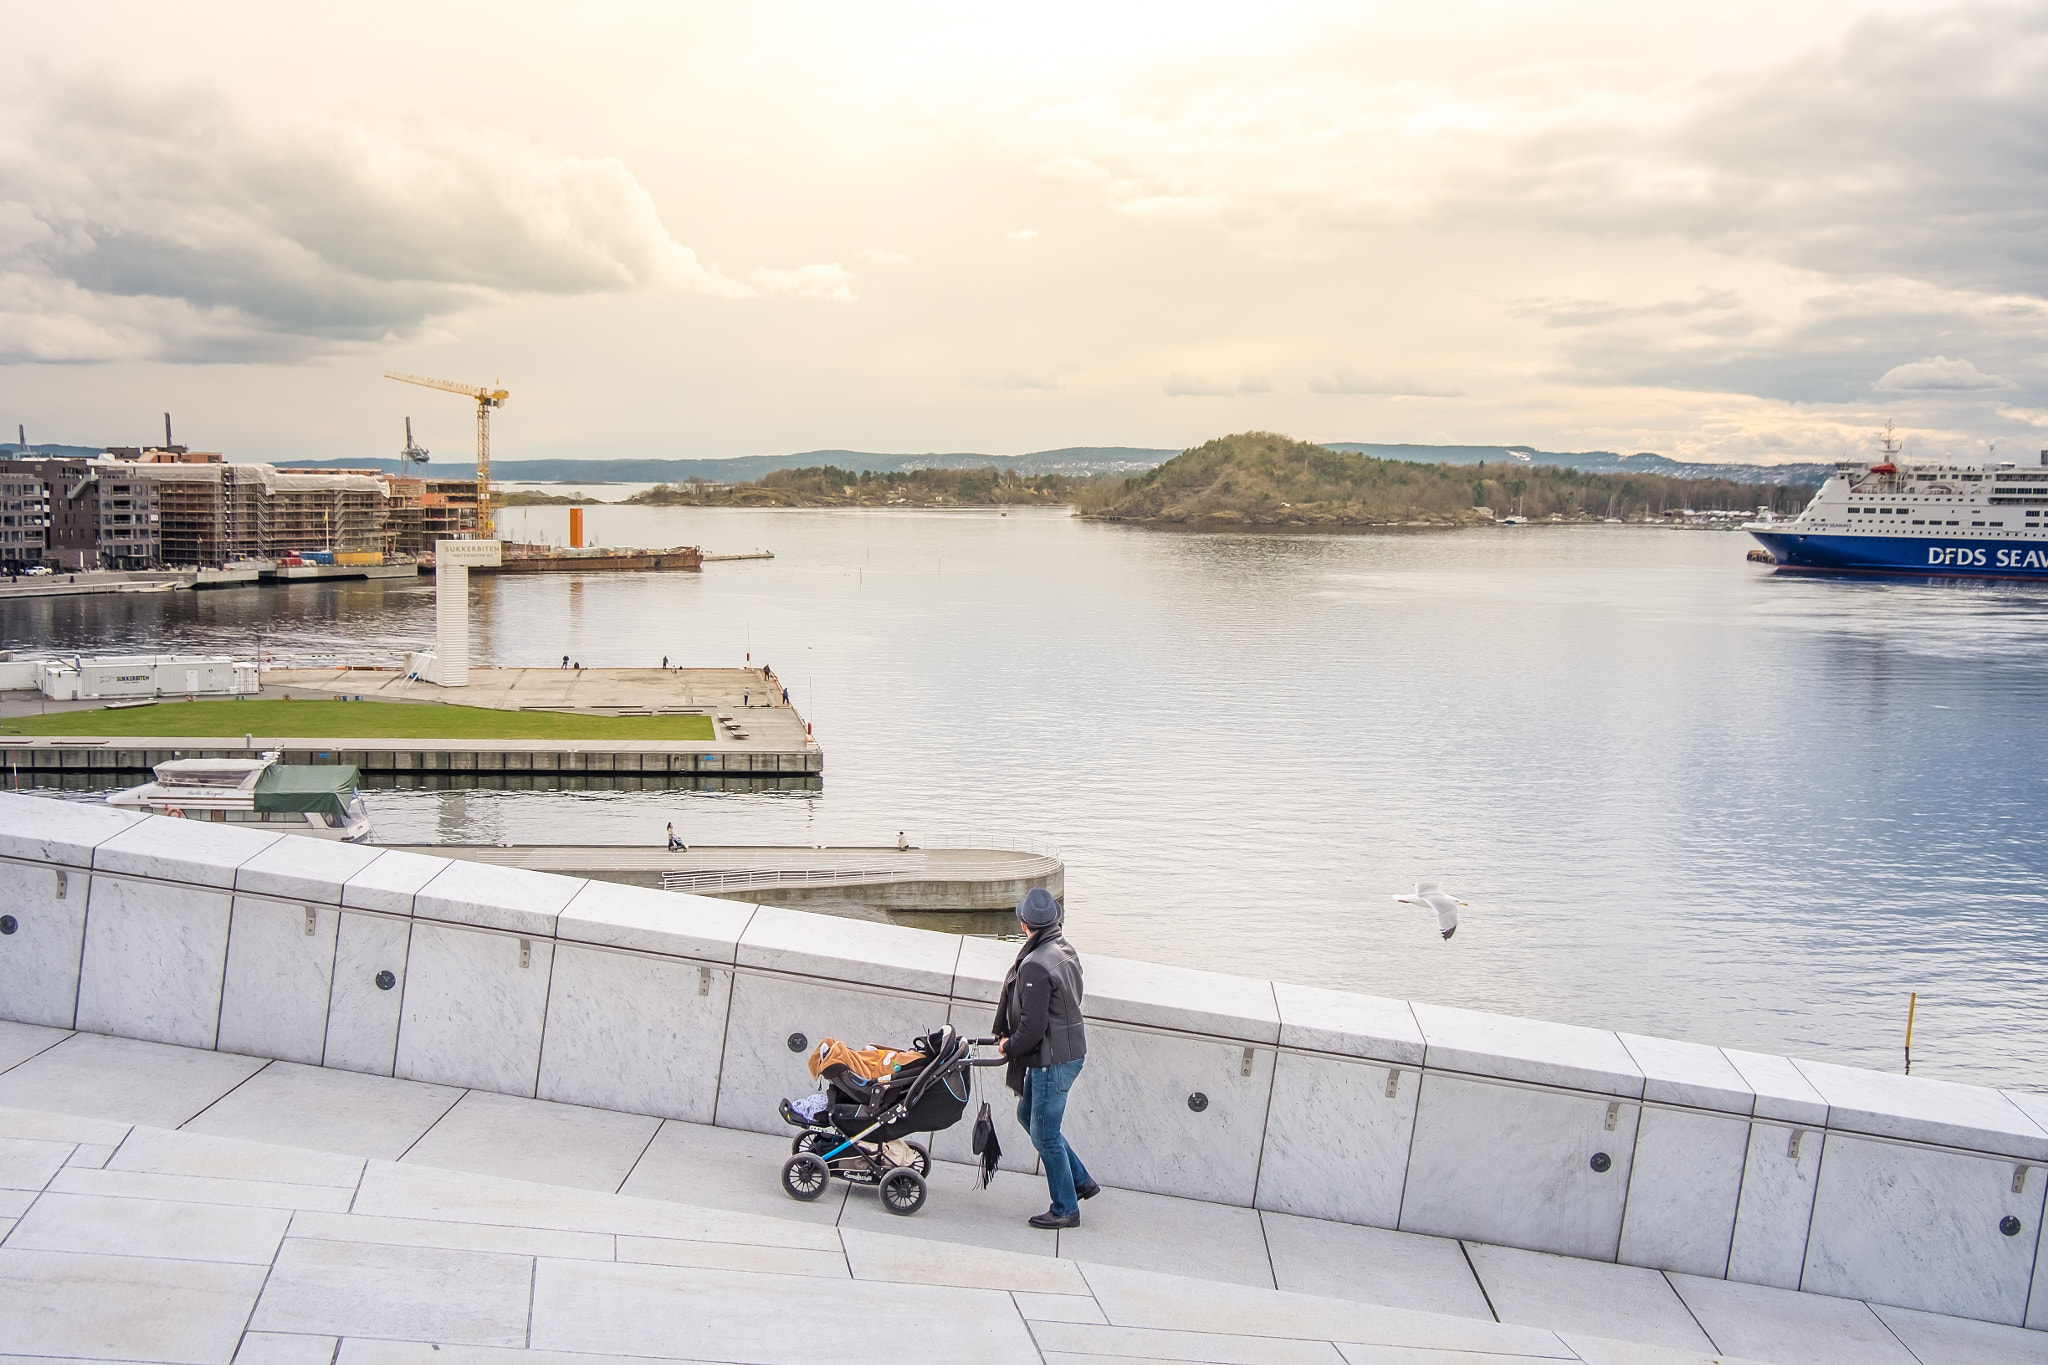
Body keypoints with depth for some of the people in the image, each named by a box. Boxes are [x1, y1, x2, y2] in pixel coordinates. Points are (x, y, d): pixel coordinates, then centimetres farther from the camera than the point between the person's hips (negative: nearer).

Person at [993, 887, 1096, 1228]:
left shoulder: (1035, 965, -25)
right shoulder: (1067, 951, 5)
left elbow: (1033, 1025, -25)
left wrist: (1010, 1045, -5)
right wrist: (1014, 1040, 18)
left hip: (1052, 1060, -10)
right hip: (1069, 1049, 10)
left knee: (1044, 1133, 2)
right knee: (1027, 1113, 22)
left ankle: (1066, 1209, 14)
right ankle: (1081, 1180, 28)